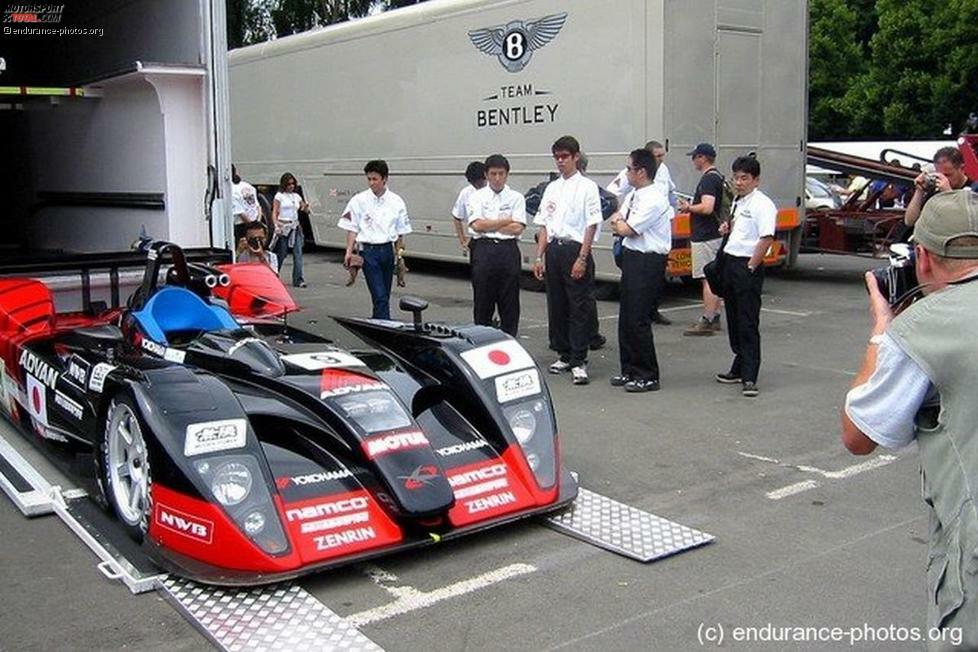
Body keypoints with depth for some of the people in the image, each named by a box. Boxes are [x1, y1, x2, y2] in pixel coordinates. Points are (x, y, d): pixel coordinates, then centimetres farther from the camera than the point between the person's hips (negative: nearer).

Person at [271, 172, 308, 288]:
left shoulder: (296, 196, 14)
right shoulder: (279, 196, -1)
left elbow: (305, 209, 21)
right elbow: (274, 212, -7)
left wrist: (306, 206, -3)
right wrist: (276, 224, -23)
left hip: (295, 227, 5)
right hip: (283, 227, -5)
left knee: (298, 253, -6)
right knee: (281, 254, 0)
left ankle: (298, 280, -7)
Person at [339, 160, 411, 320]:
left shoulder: (396, 201, 4)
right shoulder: (359, 200, -2)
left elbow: (401, 231, 10)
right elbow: (352, 228, 2)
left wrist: (400, 251, 6)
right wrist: (349, 251, -4)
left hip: (387, 250, 3)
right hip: (369, 251, -3)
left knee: (384, 294, 11)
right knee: (380, 296, -12)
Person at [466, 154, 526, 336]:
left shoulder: (516, 198, 7)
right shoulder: (477, 196, 7)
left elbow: (517, 228, -5)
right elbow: (477, 225, -7)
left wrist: (488, 225, -4)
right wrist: (507, 220, -5)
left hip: (508, 251, 0)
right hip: (483, 250, 0)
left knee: (509, 302, 3)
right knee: (482, 302, 5)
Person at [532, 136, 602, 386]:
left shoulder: (587, 187, -3)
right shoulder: (552, 188, 14)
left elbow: (591, 226, -9)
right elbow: (544, 226, 15)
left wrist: (582, 258, -16)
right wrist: (539, 257, 8)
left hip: (575, 249, -6)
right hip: (554, 249, 6)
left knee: (579, 307, -4)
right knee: (556, 306, 10)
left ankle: (578, 361, -2)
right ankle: (564, 355, 21)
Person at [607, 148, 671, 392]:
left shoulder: (654, 200, -18)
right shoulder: (633, 195, 11)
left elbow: (625, 229, -19)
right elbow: (617, 221, 16)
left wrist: (620, 223, 1)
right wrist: (621, 223, -5)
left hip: (648, 262, -9)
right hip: (631, 257, 9)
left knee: (639, 320, -5)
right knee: (626, 317, 14)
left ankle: (648, 376, 7)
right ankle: (629, 370, 27)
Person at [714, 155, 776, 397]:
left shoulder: (762, 205, -12)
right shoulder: (737, 203, 15)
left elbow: (766, 239, -20)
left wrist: (750, 266, -20)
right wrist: (727, 229, 9)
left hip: (748, 267, -9)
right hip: (730, 262, 9)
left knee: (748, 323, -6)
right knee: (734, 320, 16)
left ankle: (749, 377, -2)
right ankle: (739, 368, 28)